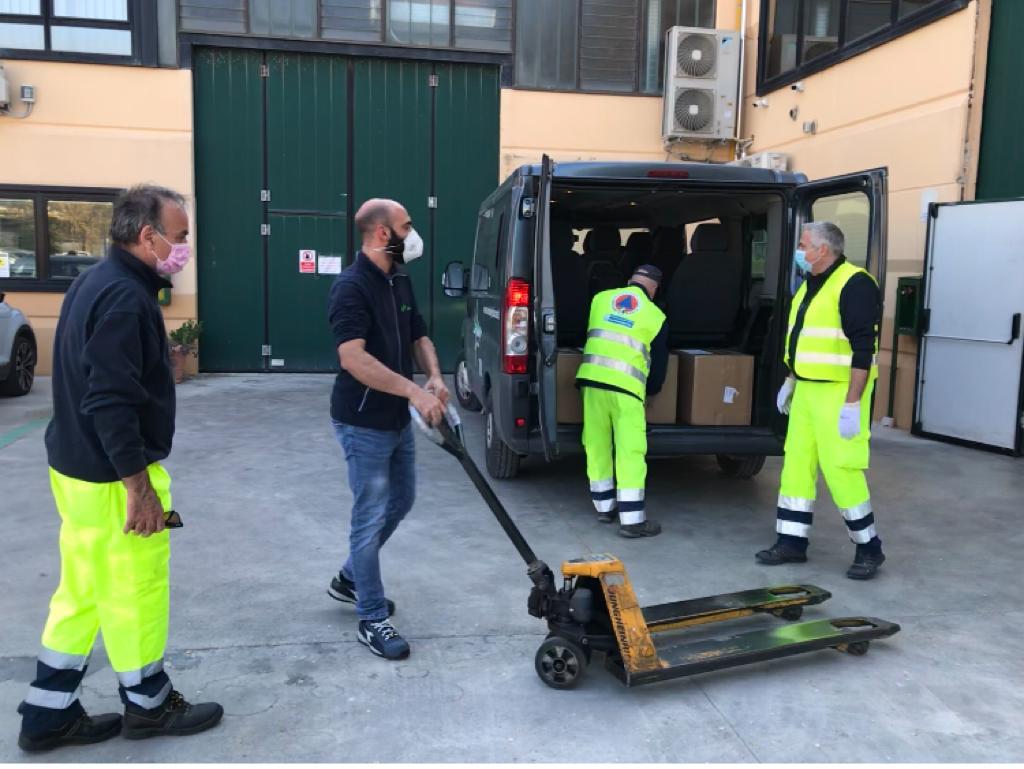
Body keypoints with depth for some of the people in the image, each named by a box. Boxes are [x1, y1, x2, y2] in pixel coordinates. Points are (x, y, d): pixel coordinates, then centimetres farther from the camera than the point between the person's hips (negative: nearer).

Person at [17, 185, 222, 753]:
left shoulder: (95, 283, 11)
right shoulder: (126, 297, -21)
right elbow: (111, 402, -26)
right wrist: (140, 487, -23)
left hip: (77, 468, 10)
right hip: (111, 477, -10)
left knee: (82, 594, 18)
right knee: (134, 593, 6)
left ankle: (49, 716, 29)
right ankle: (148, 706, 25)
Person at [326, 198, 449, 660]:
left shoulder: (401, 283, 8)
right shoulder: (351, 287, -20)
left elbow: (419, 337, 15)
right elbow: (353, 358, -30)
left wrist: (434, 377, -5)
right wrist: (414, 391, -34)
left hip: (398, 419, 9)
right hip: (364, 424, -9)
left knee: (401, 502, 20)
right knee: (371, 517, 0)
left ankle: (350, 580, 39)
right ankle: (372, 619, 14)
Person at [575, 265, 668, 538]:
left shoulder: (600, 299, 14)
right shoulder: (656, 316, 6)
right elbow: (659, 364, 11)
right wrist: (652, 390, 31)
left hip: (592, 379, 4)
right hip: (626, 386, -4)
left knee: (597, 446, 14)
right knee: (631, 452, 0)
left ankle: (604, 506, 25)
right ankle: (632, 519, 0)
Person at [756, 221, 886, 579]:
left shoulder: (854, 285, -15)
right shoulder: (810, 285, 15)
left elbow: (863, 350, -20)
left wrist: (852, 404, -23)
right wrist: (791, 381, 23)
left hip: (838, 392, -9)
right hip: (806, 389, 9)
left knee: (840, 469, -6)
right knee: (797, 464, 10)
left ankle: (869, 548, 11)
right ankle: (792, 542, 19)